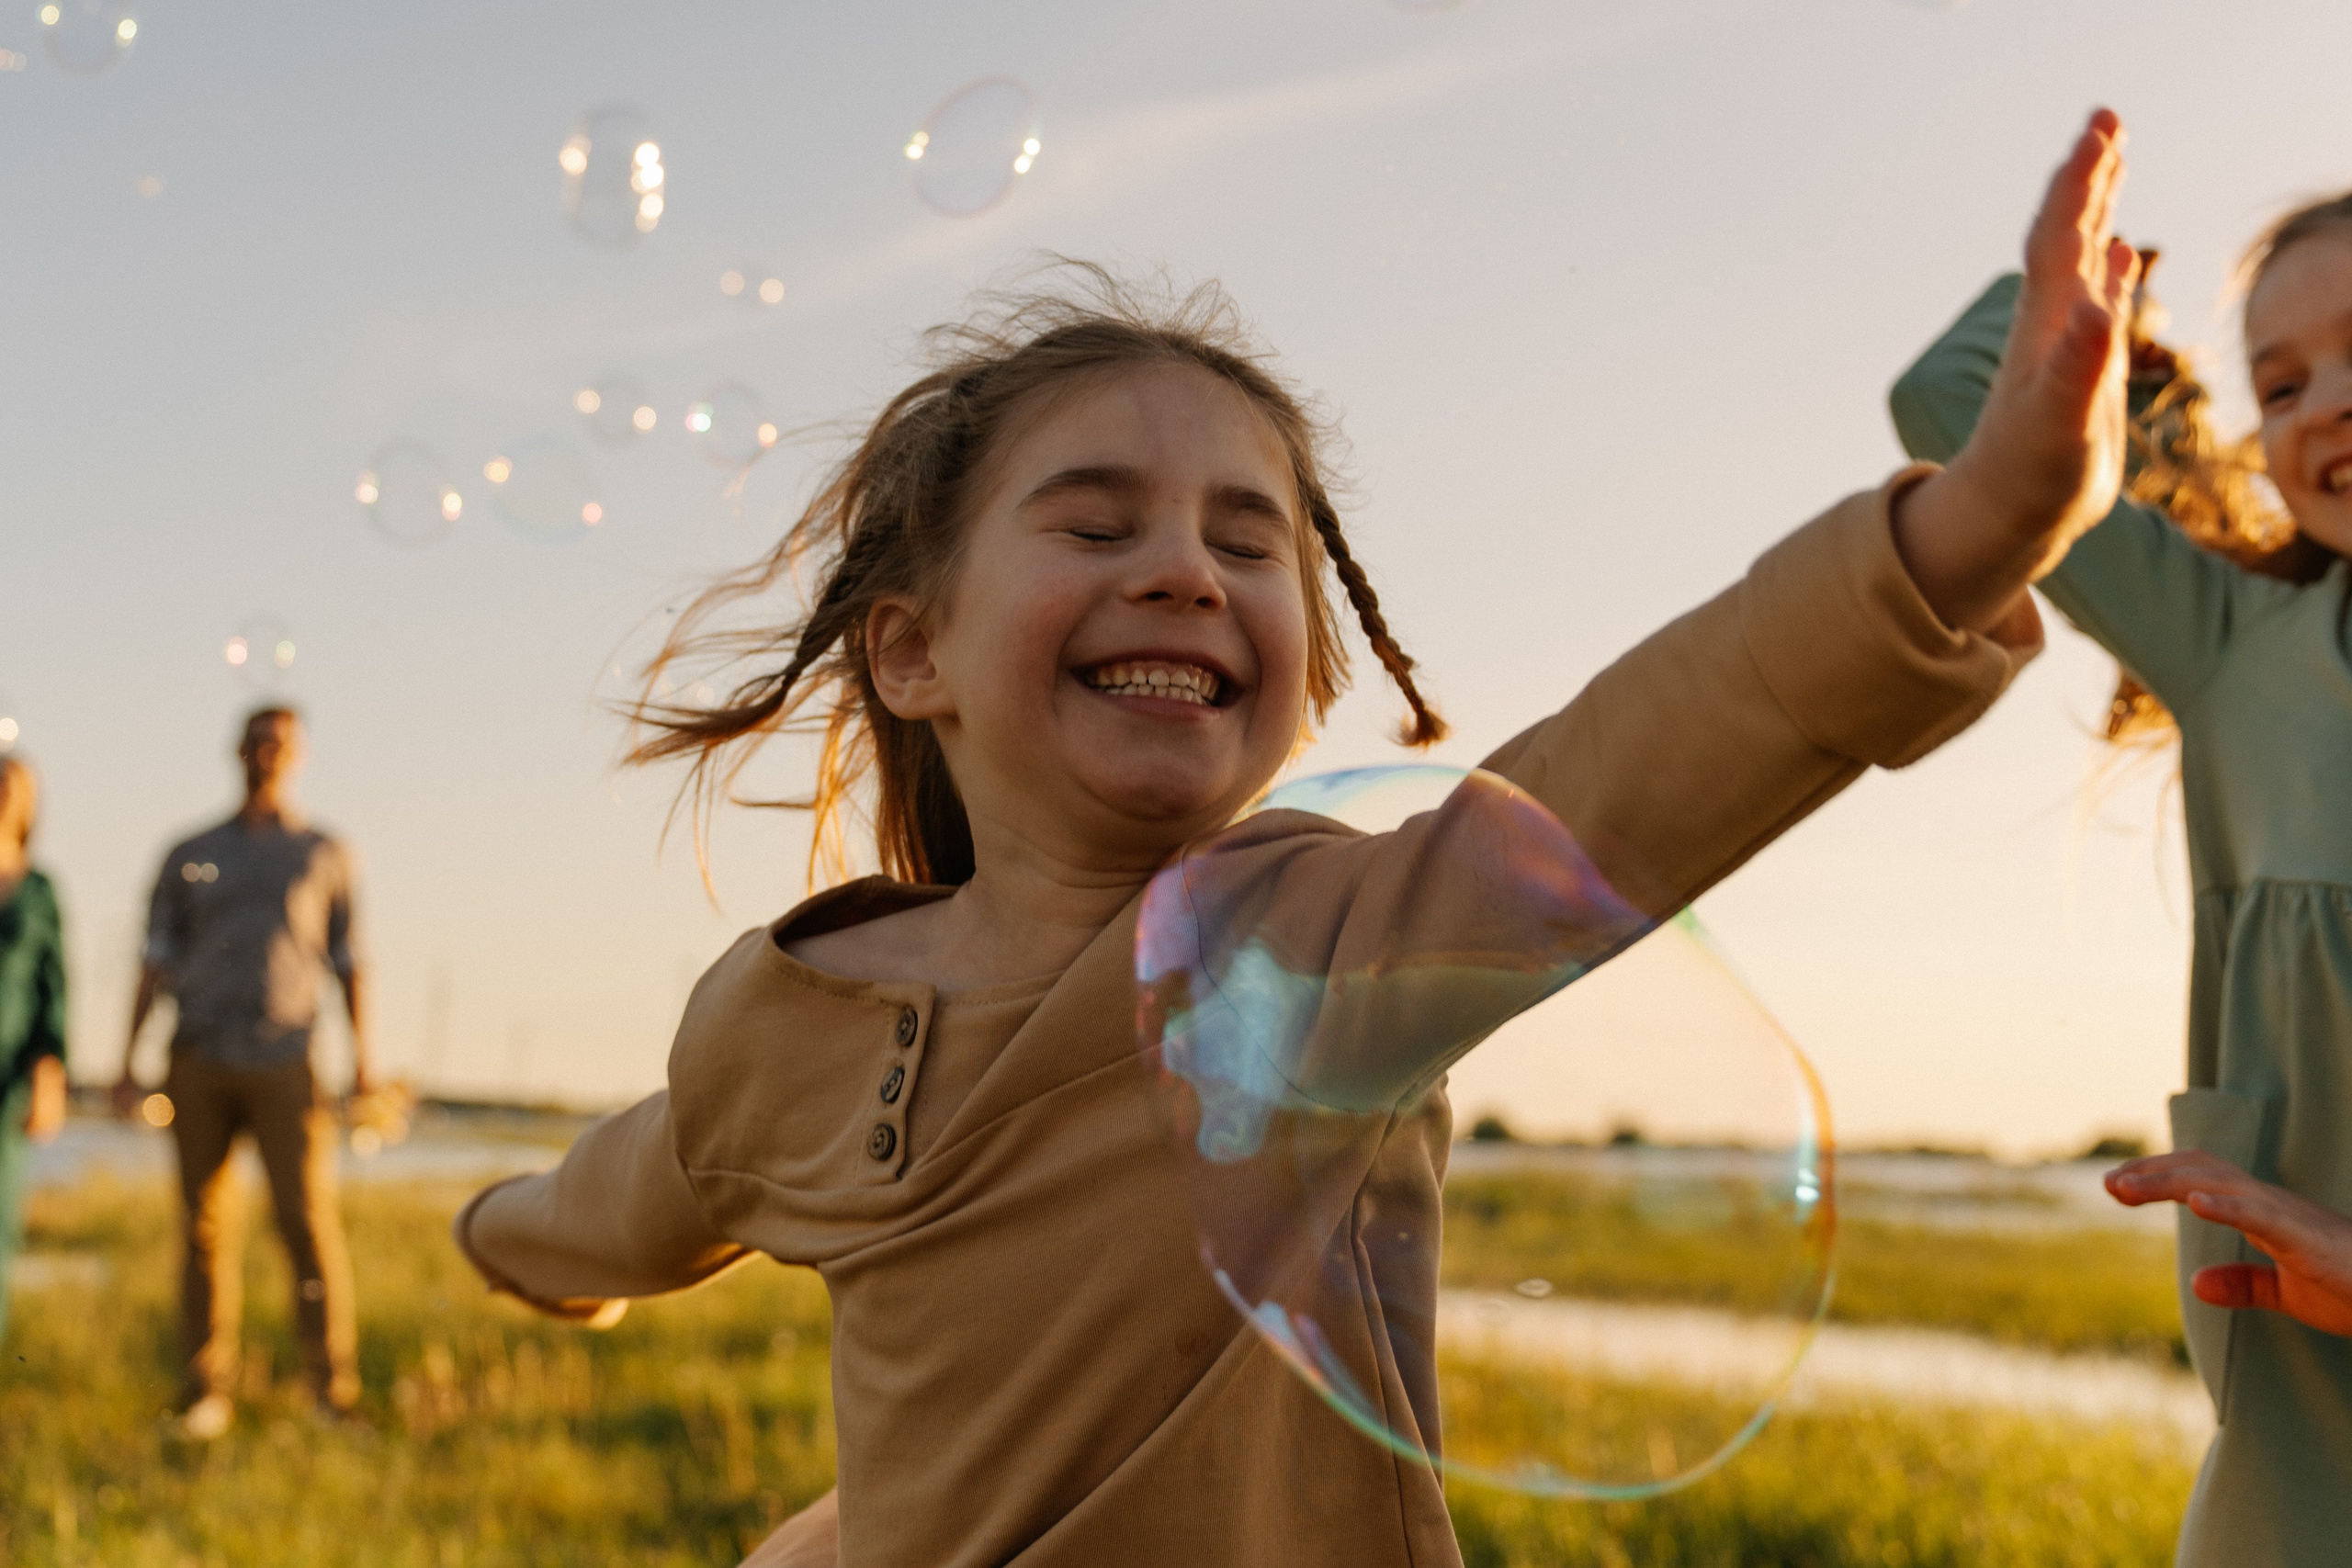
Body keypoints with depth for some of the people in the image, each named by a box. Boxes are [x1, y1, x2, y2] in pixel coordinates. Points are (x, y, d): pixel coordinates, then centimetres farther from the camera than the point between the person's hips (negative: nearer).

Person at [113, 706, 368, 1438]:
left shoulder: (324, 854, 12)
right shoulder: (189, 856, 13)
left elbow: (349, 961, 10)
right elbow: (155, 962, 11)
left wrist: (362, 1059, 0)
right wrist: (127, 1063, 3)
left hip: (284, 1063, -1)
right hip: (199, 1061, 2)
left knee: (307, 1219, -9)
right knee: (205, 1227, 2)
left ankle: (334, 1390, -5)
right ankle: (207, 1392, 7)